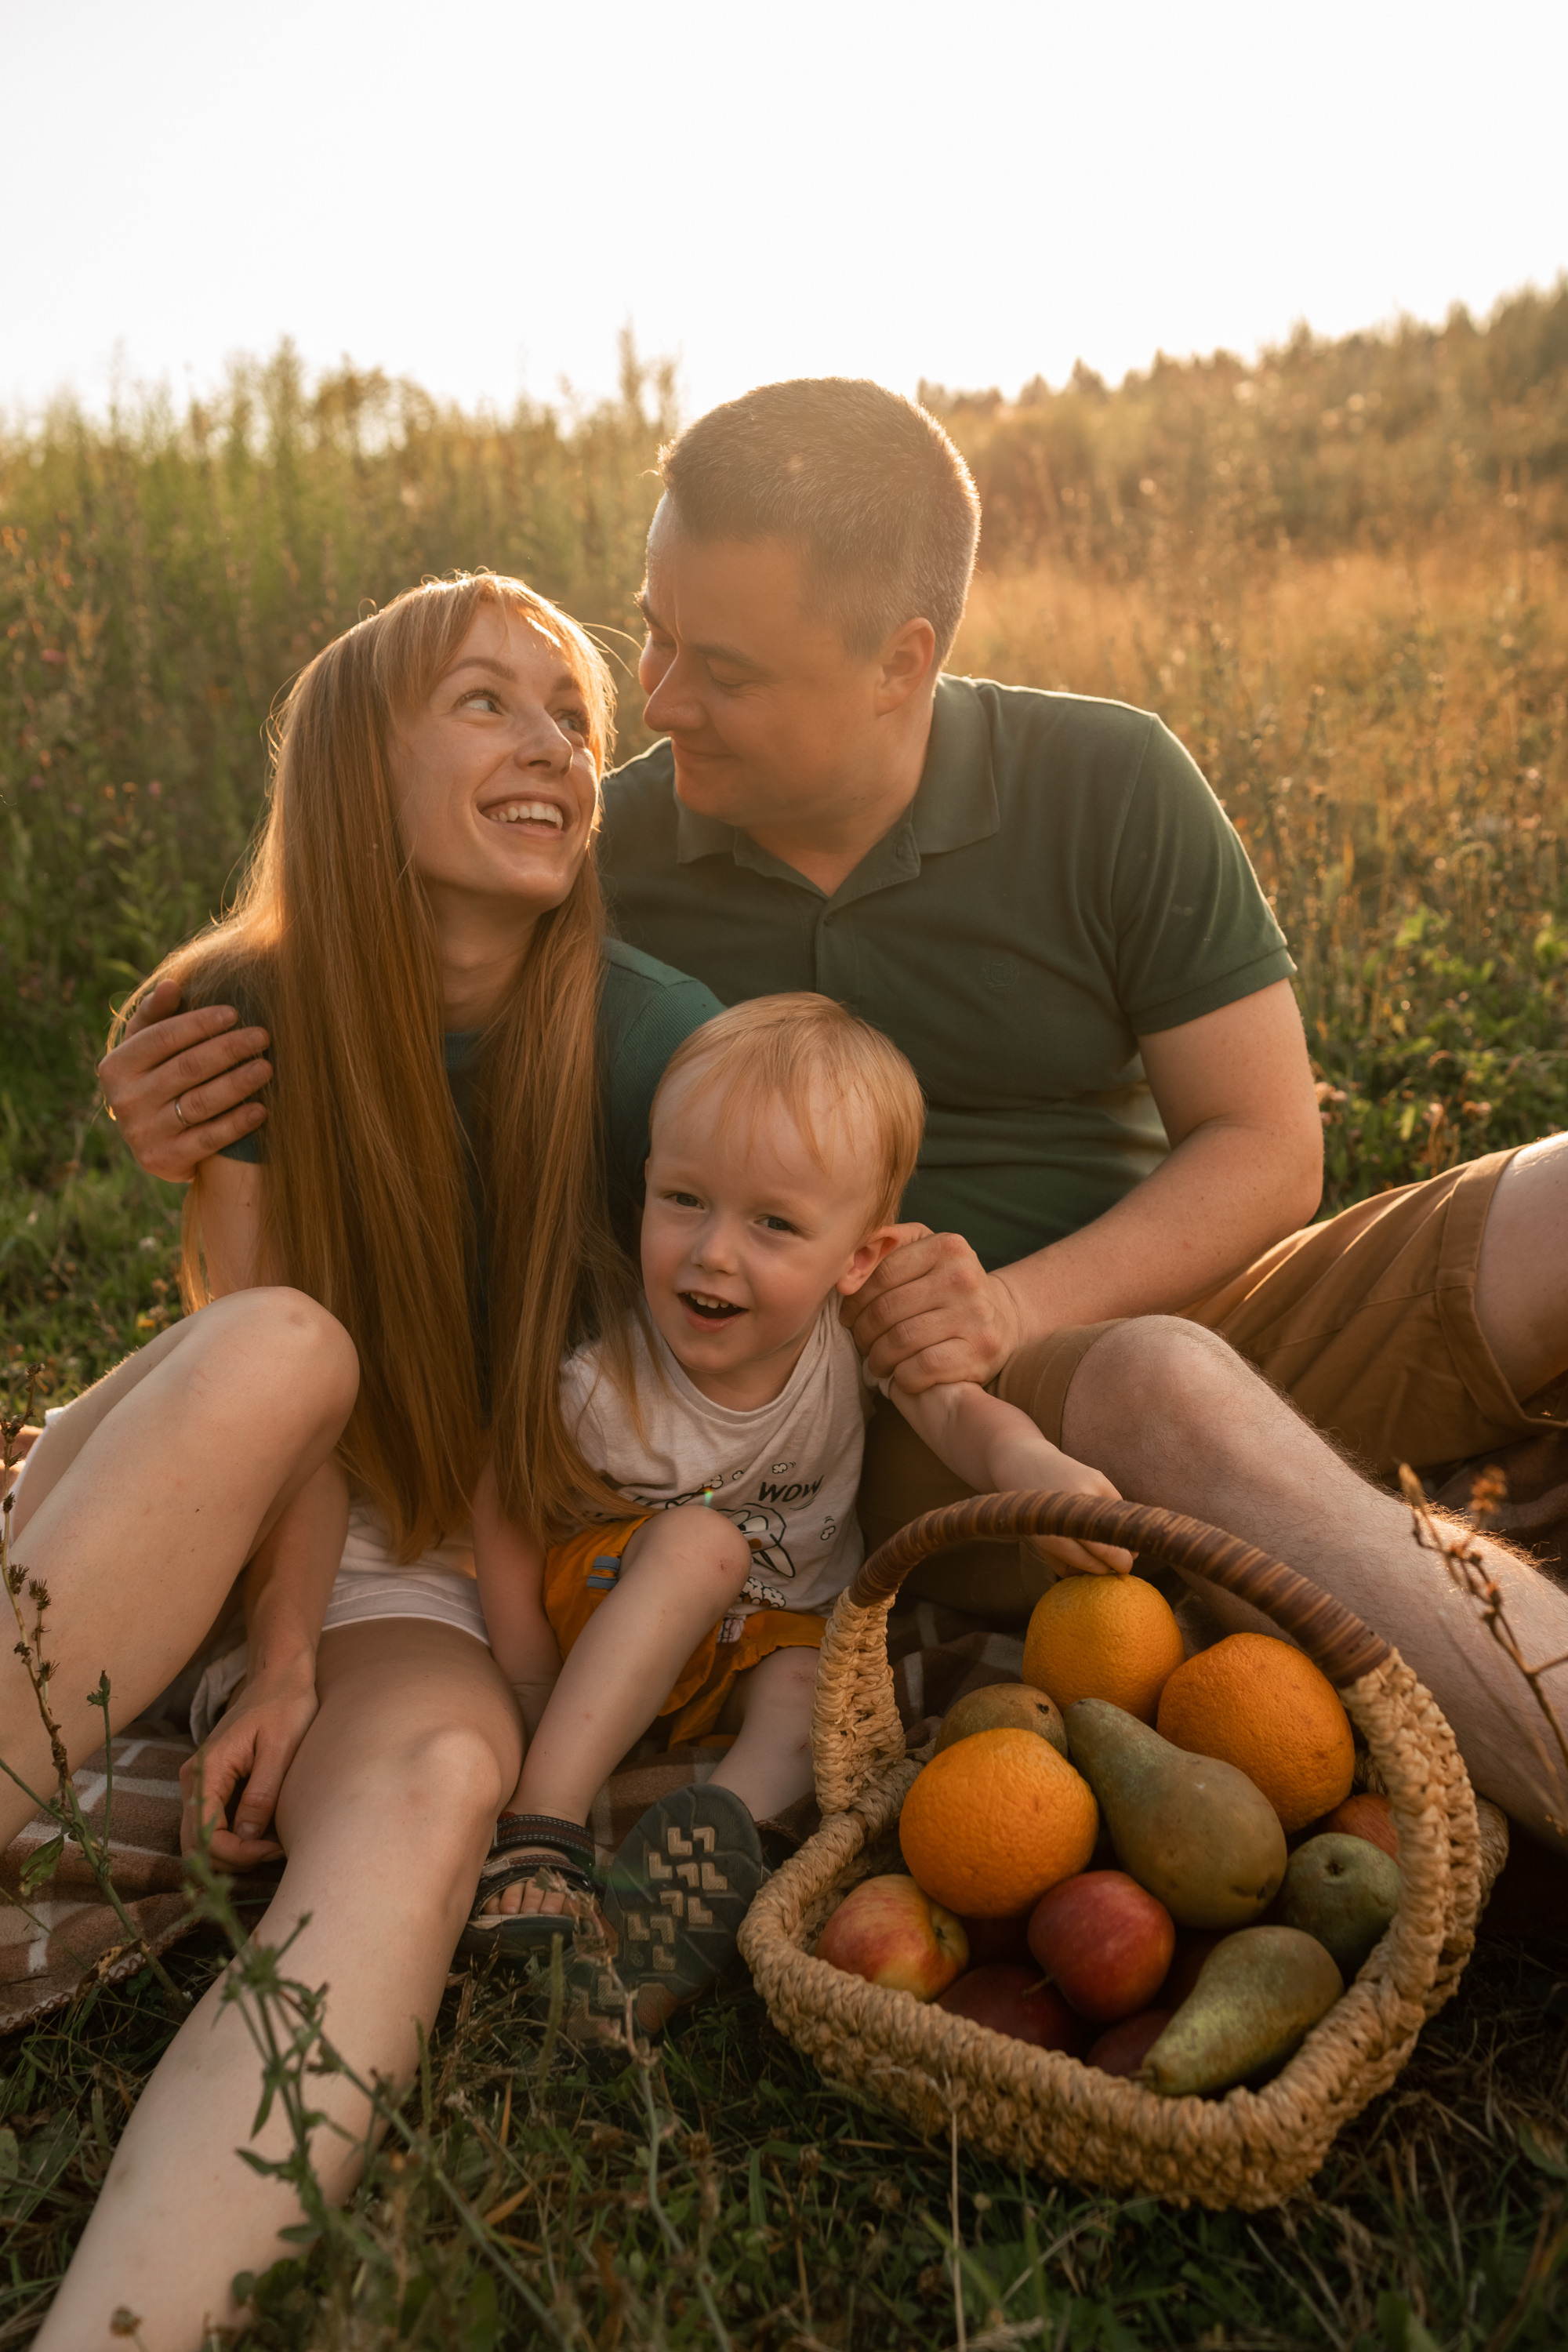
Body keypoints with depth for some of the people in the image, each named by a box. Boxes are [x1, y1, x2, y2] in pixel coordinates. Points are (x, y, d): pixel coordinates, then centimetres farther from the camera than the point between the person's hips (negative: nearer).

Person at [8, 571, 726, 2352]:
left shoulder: (657, 1047, -10)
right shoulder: (240, 1014, -9)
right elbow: (261, 1363, -16)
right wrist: (282, 1650, -27)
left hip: (421, 1569, 0)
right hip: (149, 1535, 0)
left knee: (435, 1785, -35)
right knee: (282, 1346, -34)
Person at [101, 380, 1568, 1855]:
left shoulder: (1109, 785, -4)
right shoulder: (604, 861, -2)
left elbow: (1264, 1151, -3)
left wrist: (1019, 1305, -20)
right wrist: (203, 1127, -13)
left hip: (1161, 1315, 3)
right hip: (884, 1442, -2)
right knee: (1170, 1389, -37)